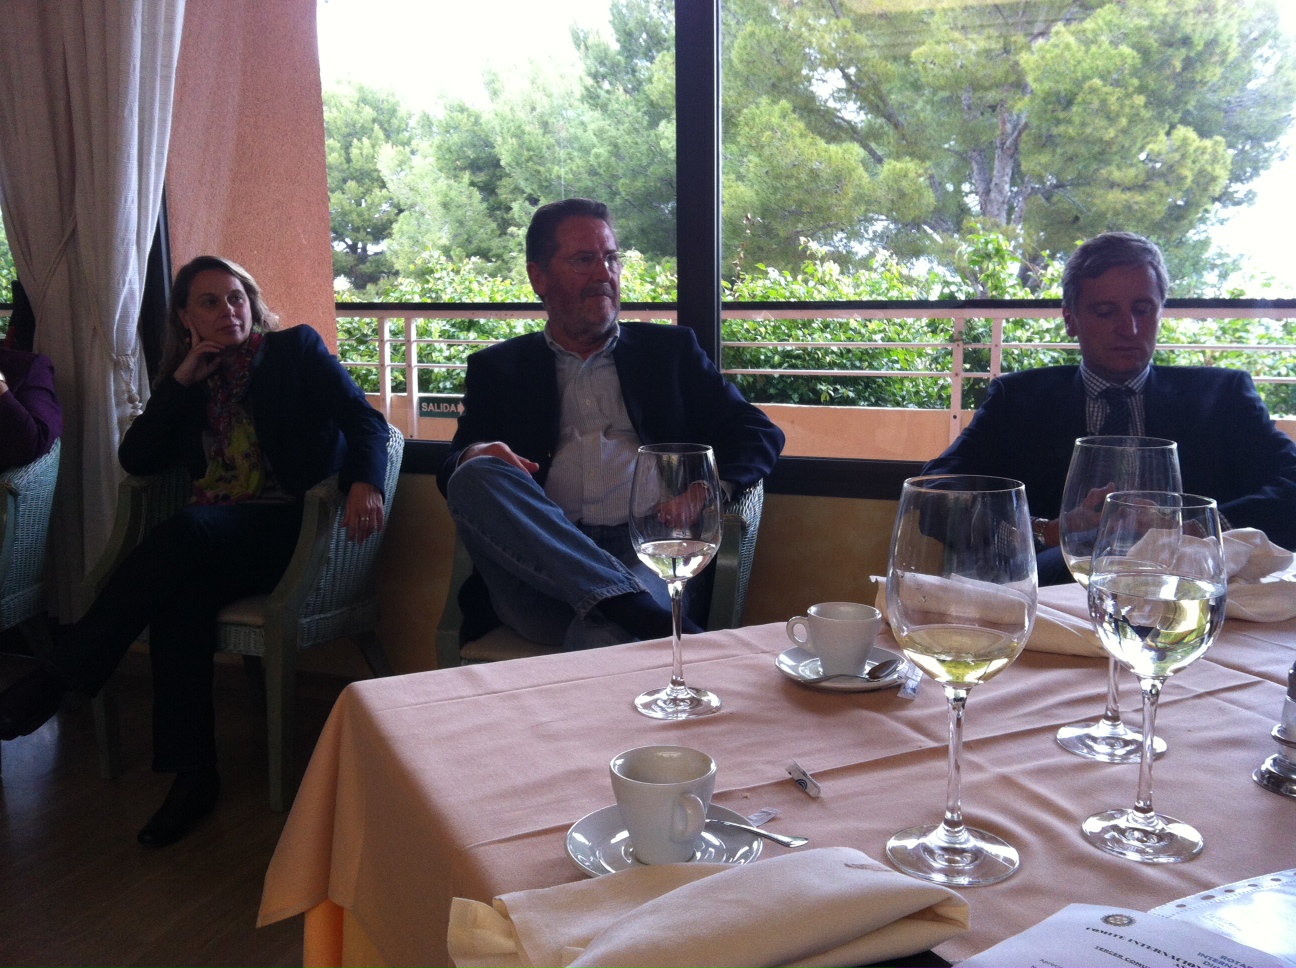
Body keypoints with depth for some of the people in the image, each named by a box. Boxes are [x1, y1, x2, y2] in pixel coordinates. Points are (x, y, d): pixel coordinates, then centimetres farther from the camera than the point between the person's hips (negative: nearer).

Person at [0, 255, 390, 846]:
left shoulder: (297, 349, 10)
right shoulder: (186, 380, 21)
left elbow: (364, 419, -3)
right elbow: (136, 459, 11)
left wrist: (364, 484, -24)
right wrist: (181, 380, 2)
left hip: (288, 524, -3)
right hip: (209, 540, 4)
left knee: (188, 530, -33)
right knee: (181, 591, -32)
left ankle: (55, 682, -23)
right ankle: (192, 773, -28)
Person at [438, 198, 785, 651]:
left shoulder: (670, 350, 21)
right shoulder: (497, 368, 21)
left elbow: (760, 434, 15)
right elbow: (453, 468, 14)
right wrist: (472, 459, -12)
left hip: (646, 556, -4)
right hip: (536, 570, 5)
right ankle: (648, 615, -36)